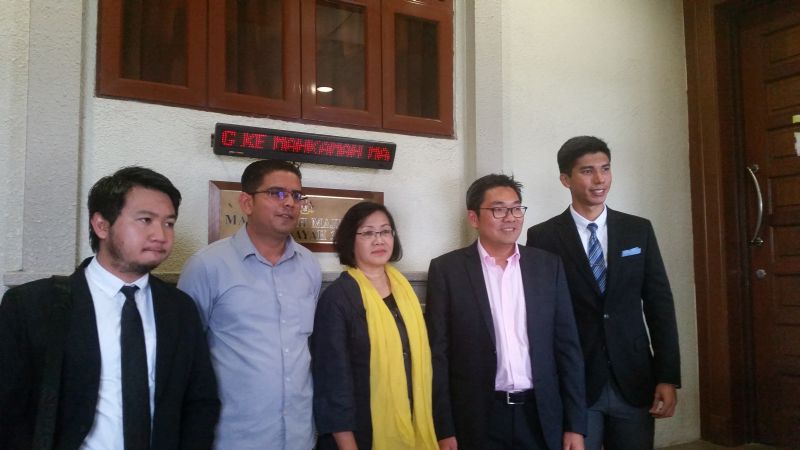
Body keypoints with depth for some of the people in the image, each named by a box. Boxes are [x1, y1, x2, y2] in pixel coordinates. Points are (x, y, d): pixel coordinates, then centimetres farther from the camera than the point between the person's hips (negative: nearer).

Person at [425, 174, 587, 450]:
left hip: (541, 417, 3)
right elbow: (438, 353, -4)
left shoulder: (548, 266, 3)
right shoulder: (447, 269, -4)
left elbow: (567, 345, 4)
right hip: (477, 420, -2)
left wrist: (575, 425, 1)